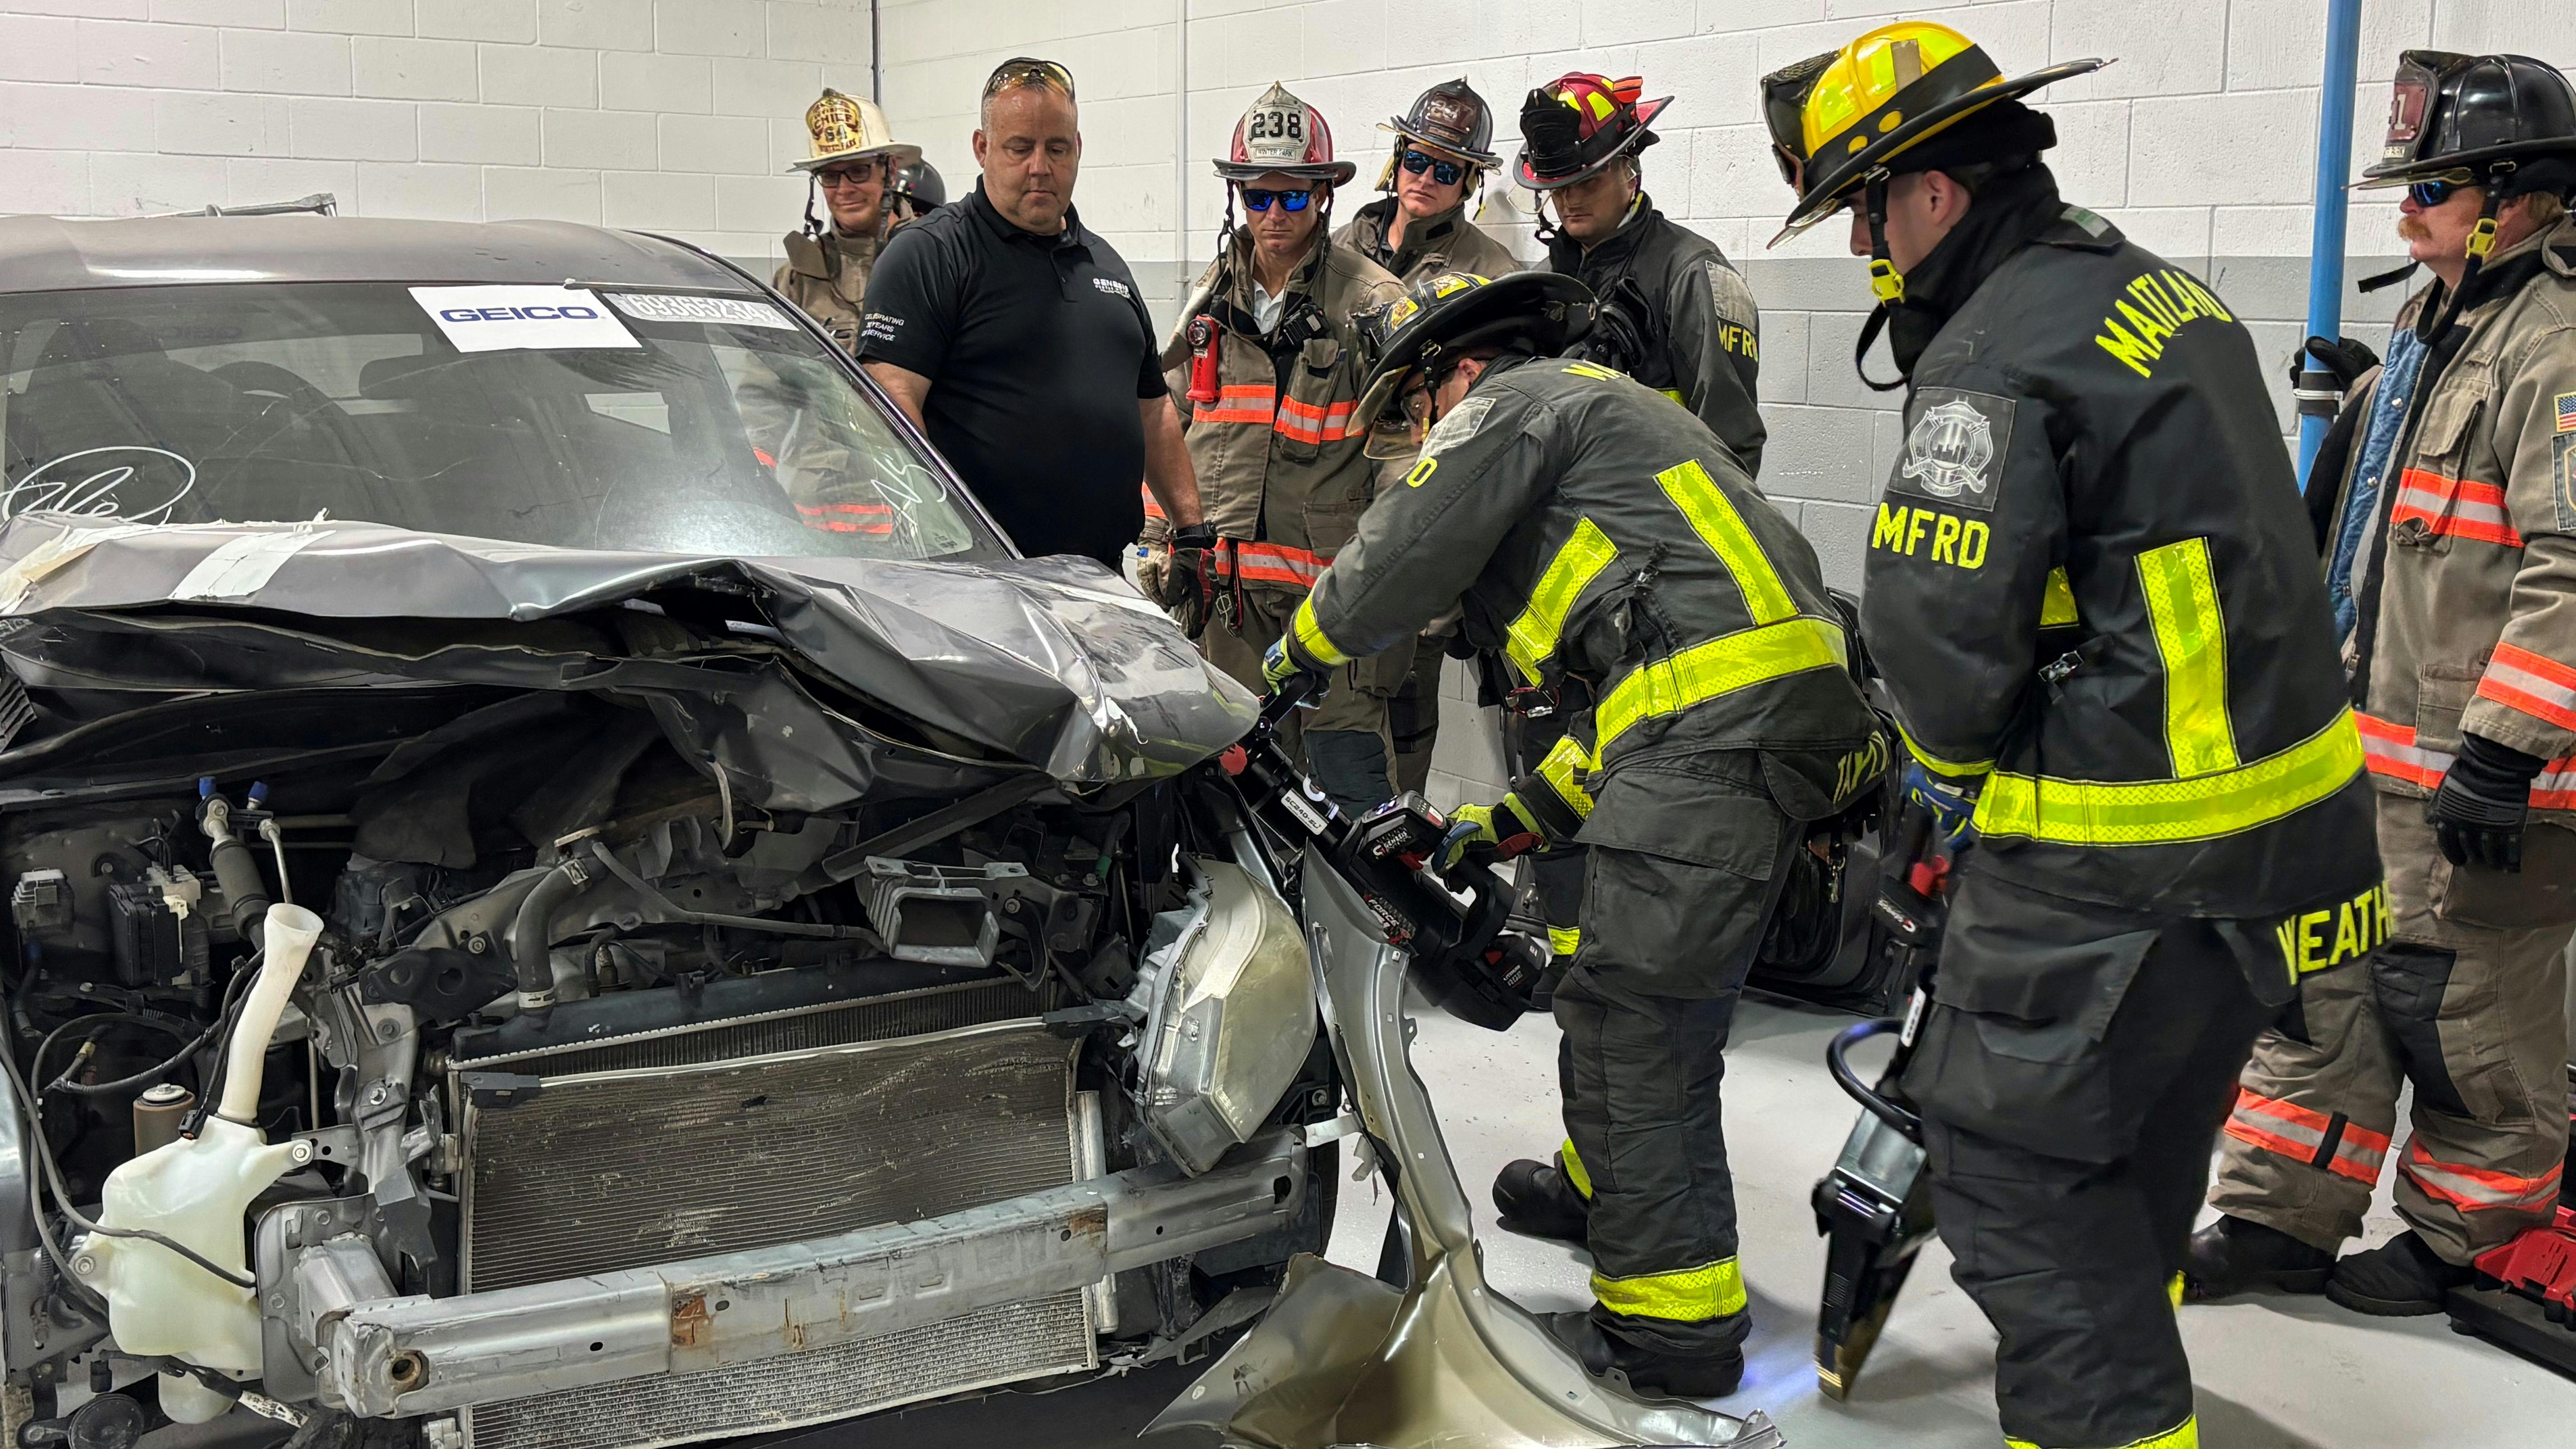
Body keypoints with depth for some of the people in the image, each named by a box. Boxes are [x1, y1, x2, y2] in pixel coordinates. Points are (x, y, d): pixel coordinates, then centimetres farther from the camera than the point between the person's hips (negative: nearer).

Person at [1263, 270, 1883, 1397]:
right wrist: (1523, 816, 31)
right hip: (1797, 712, 10)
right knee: (1613, 975, 24)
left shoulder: (1515, 404, 5)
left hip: (1717, 730, -10)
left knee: (1634, 1019, -8)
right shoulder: (1604, 415, 35)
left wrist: (1302, 648, 19)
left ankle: (1672, 1325, -5)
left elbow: (1404, 557, -1)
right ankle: (1605, 1186, 43)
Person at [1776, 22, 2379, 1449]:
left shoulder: (1995, 360, -19)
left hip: (2119, 862, -10)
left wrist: (1950, 759, -2)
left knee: (2013, 1157, 2)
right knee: (2149, 1121, 28)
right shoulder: (2164, 290, 11)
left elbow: (1935, 620, -23)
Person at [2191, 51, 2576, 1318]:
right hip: (2375, 747, 9)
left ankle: (2471, 1239, 22)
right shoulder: (2444, 322, 15)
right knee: (2322, 977, 12)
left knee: (2462, 1012, 3)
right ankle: (2285, 1216, 22)